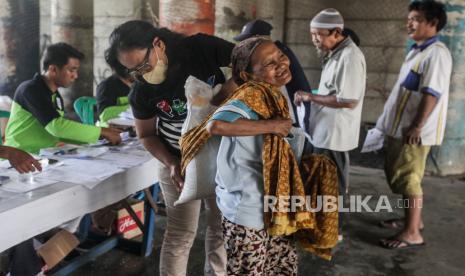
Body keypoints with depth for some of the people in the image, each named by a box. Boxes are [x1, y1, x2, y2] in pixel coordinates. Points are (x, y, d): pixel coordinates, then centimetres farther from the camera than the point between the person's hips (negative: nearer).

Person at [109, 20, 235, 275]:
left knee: (221, 226, 13)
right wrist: (171, 164, -17)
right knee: (180, 235, 1)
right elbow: (146, 135, -1)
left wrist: (230, 87, -32)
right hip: (179, 161, -1)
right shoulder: (141, 92, -14)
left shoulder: (202, 48, -19)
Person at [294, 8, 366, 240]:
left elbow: (349, 100, -27)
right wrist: (312, 97, 6)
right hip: (326, 131, 10)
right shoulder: (336, 54, 12)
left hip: (334, 134, -10)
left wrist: (311, 97, -20)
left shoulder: (349, 56, -20)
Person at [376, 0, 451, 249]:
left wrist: (417, 127, -24)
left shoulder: (436, 53, -15)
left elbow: (431, 94, -22)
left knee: (407, 178, -5)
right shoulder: (417, 50, 15)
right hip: (400, 126, 10)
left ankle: (412, 233, 5)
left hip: (413, 130, -10)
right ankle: (412, 218, 32)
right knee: (400, 176, 18)